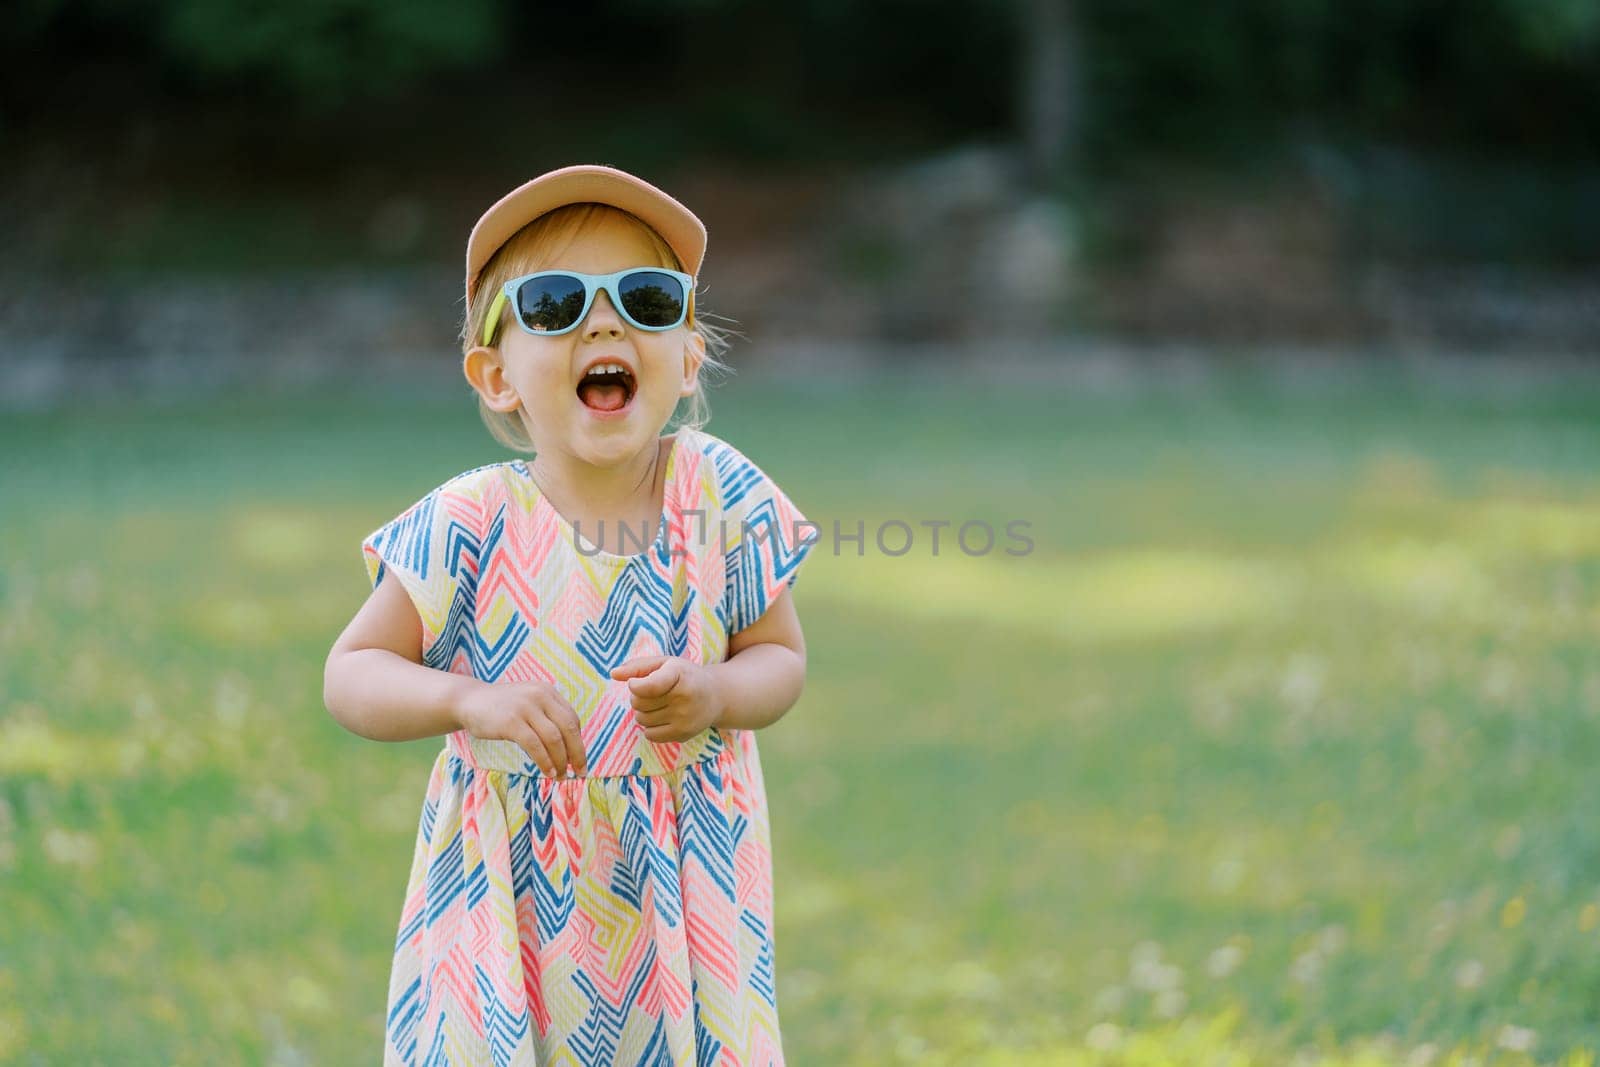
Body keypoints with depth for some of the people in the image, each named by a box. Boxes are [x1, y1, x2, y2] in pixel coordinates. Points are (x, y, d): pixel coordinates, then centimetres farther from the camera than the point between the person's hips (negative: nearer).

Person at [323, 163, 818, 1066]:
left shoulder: (721, 494, -6)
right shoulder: (472, 525, -12)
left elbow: (781, 656, 3)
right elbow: (351, 675, -8)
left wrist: (714, 696, -19)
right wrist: (471, 700, -26)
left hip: (687, 880, 2)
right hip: (514, 888, -2)